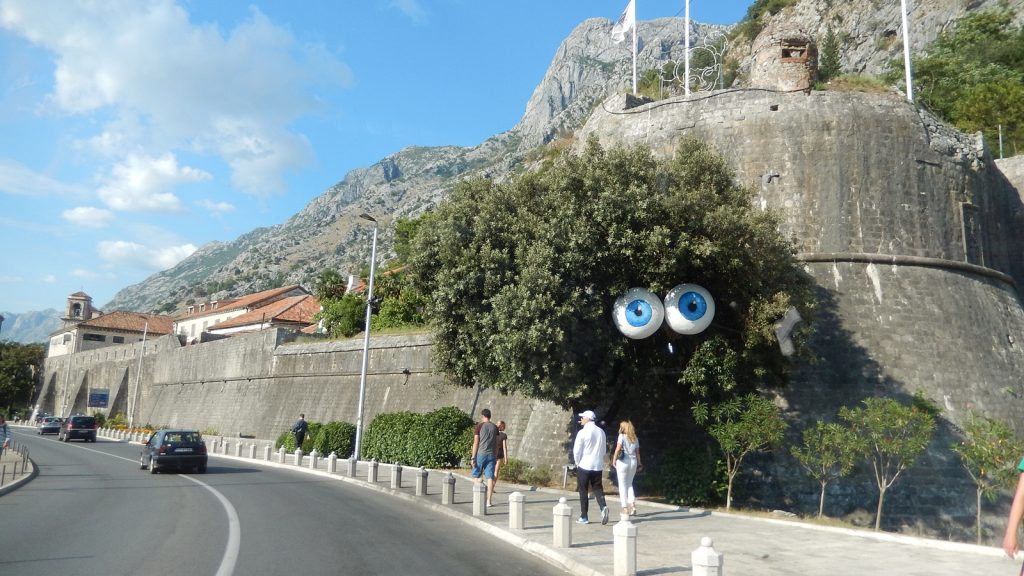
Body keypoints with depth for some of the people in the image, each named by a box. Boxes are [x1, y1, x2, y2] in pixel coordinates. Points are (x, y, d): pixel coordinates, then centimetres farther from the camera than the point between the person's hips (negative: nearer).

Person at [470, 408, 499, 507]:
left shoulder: (479, 426, -4)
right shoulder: (495, 427, 8)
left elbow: (476, 443, -8)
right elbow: (496, 443, 10)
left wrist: (473, 457, -6)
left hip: (481, 454, -3)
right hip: (491, 454, 4)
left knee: (476, 475, 10)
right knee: (490, 477, 2)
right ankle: (488, 501, 1)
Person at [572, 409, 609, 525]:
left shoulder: (582, 432, -12)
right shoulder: (601, 432, 6)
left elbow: (577, 450, -11)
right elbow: (604, 449, 12)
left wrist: (577, 463, 4)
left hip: (584, 465, -4)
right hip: (598, 466, 4)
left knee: (583, 491, 6)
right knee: (598, 488, 11)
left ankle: (584, 517, 9)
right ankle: (603, 507, -15)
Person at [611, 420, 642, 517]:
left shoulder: (622, 436, -6)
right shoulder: (635, 438, 9)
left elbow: (618, 449, -12)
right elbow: (637, 452, 8)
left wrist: (614, 460, -3)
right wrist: (638, 463, 12)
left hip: (623, 462, -5)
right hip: (633, 462, 5)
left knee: (622, 485, 3)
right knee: (629, 484, 17)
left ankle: (625, 509, 1)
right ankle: (633, 505, 6)